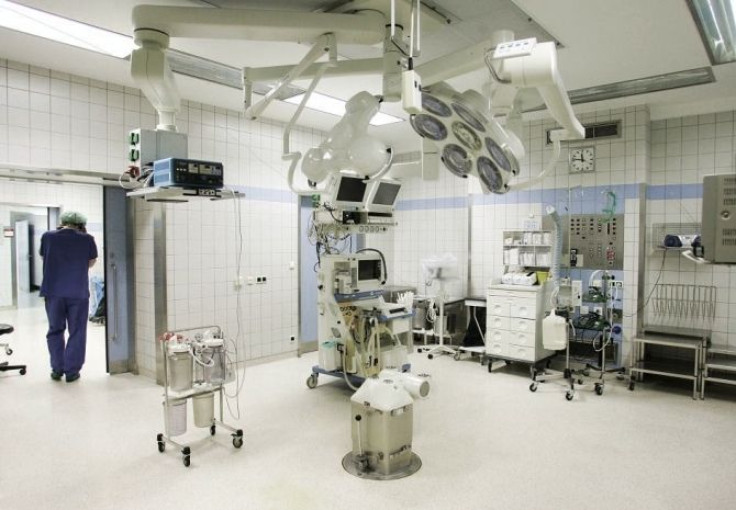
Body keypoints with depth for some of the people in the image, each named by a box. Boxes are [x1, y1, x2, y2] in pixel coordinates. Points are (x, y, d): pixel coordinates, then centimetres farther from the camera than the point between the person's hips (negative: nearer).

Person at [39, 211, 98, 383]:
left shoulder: (47, 236, 0)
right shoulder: (87, 239, -6)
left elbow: (44, 258, 15)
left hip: (53, 292, 2)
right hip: (78, 293, -2)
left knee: (55, 330, 16)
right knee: (77, 332, 7)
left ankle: (57, 369, 18)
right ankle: (72, 371, 9)